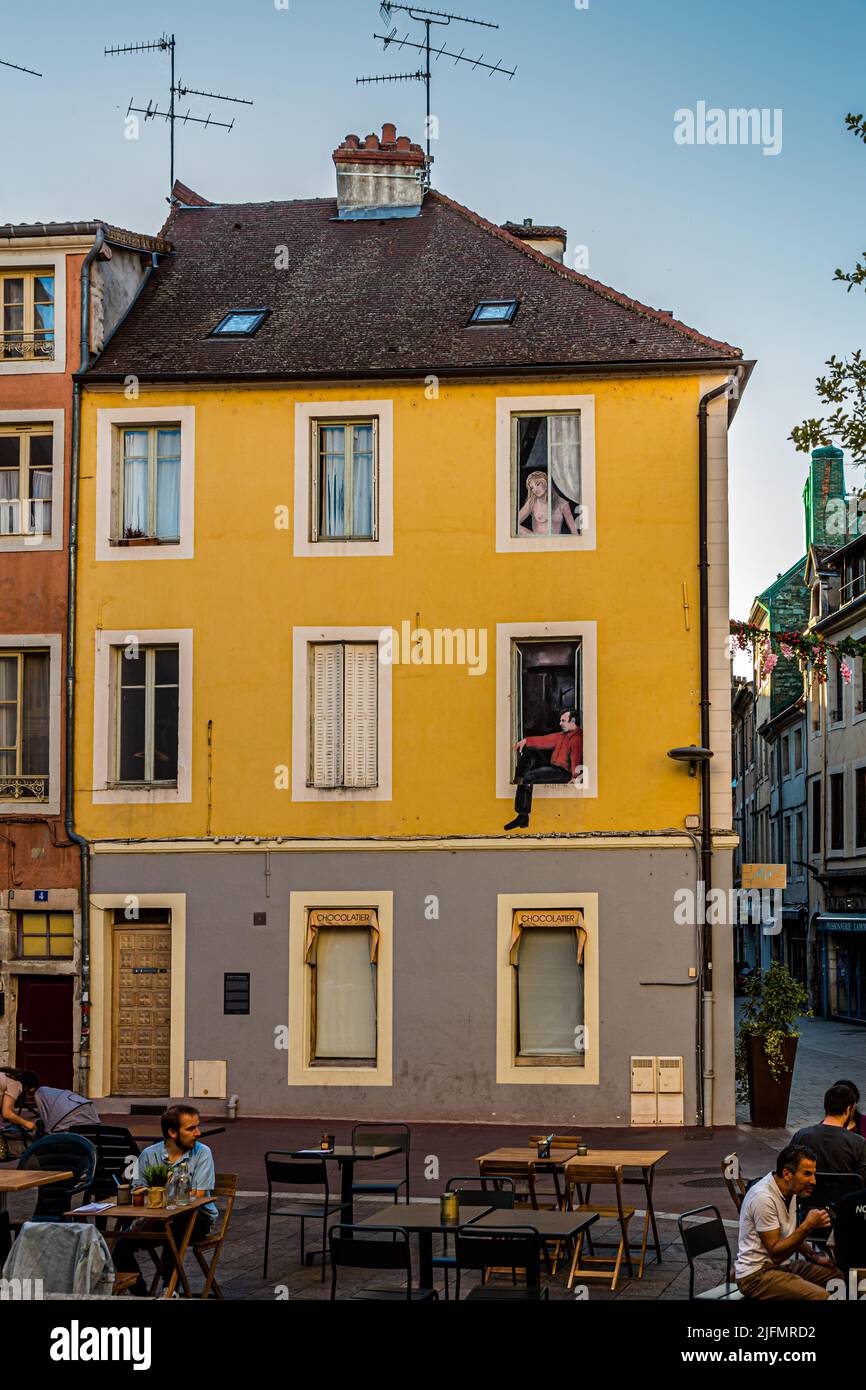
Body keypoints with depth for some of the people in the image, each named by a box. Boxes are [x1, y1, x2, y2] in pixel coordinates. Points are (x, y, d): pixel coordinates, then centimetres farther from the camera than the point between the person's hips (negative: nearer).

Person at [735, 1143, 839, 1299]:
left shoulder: (789, 1191, 7)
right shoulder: (763, 1198, -22)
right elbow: (775, 1253, -21)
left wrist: (815, 1257, 9)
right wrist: (807, 1226, -27)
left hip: (784, 1265, 9)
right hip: (757, 1274, -9)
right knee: (821, 1296, -26)